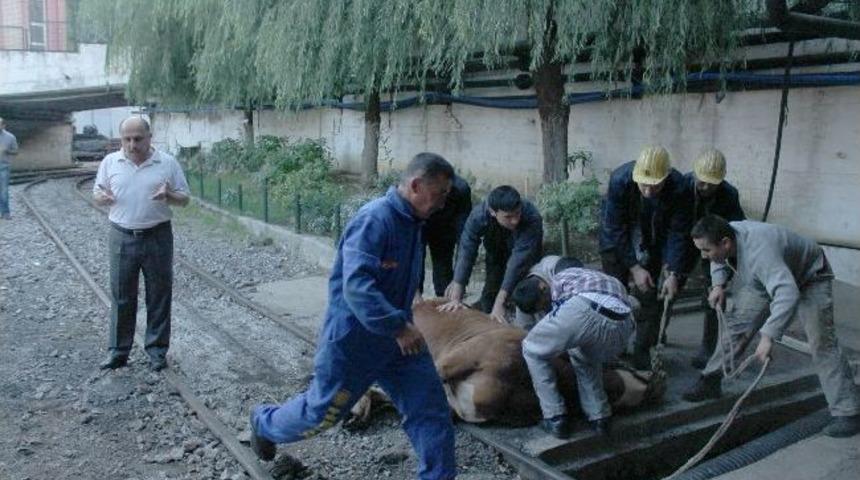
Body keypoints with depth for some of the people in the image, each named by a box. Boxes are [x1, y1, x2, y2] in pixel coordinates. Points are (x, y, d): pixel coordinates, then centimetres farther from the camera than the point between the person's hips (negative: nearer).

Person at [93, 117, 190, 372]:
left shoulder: (168, 163, -3)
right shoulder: (110, 162, 3)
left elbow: (184, 198, 2)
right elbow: (97, 192, 12)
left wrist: (168, 195, -20)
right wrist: (102, 196, -12)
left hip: (157, 237, -1)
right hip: (122, 237, 2)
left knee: (159, 295, 6)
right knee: (121, 296, 8)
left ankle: (157, 349, 19)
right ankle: (118, 350, 20)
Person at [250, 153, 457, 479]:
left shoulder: (413, 223, 5)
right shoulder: (374, 219, -24)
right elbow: (356, 285, -34)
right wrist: (399, 326, -35)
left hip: (397, 336, 8)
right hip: (352, 341, -7)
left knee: (432, 410, 2)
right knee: (320, 413, 13)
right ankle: (264, 422, 42)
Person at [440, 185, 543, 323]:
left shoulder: (532, 218, -41)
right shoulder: (478, 215, -35)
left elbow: (518, 260, -45)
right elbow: (465, 254, -39)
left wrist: (499, 303, -50)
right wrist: (456, 299, -47)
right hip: (496, 251, 2)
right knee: (491, 289, -5)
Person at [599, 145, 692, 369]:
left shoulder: (677, 186, -29)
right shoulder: (620, 180, -33)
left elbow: (677, 232, -20)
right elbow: (615, 229, -25)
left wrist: (673, 273, -25)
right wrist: (634, 267, -24)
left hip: (653, 243, 1)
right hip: (617, 241, -1)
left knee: (649, 297, -1)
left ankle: (643, 354, 11)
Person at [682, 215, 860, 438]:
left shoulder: (758, 252, -45)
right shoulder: (725, 234, -20)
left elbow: (787, 295, -55)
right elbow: (719, 260, 7)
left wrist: (768, 336, -58)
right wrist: (719, 284, -8)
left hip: (809, 279, -7)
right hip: (767, 278, 7)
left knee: (822, 344, -13)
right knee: (736, 323, 2)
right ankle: (710, 382, 12)